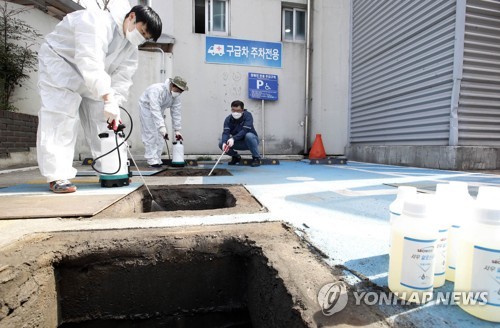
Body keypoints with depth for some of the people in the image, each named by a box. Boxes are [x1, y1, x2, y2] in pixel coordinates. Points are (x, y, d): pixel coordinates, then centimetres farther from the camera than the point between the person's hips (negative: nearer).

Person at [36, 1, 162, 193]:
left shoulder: (131, 50, -5)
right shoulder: (97, 21, -30)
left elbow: (121, 81, -15)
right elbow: (90, 63, -44)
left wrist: (114, 108, -28)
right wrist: (108, 98, -52)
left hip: (90, 77, 7)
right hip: (58, 61, -7)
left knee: (100, 117, 0)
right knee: (61, 116, -19)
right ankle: (57, 176, -17)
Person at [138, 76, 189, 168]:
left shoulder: (176, 95, -15)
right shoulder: (157, 90, -36)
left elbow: (176, 113, -10)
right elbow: (155, 110, -44)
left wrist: (177, 130, -11)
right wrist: (162, 127, -51)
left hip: (160, 110, 7)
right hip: (147, 107, -6)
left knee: (160, 136, 1)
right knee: (150, 134, -14)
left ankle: (157, 159, 10)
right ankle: (152, 160, -10)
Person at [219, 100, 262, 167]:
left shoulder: (248, 115, -20)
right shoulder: (228, 119, -10)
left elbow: (245, 131, -33)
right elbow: (225, 132, -24)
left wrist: (233, 139, -47)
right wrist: (224, 143, -46)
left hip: (250, 142, -3)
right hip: (238, 143, 4)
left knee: (249, 136, -37)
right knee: (221, 143, -18)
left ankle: (256, 157, -15)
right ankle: (236, 157, 9)